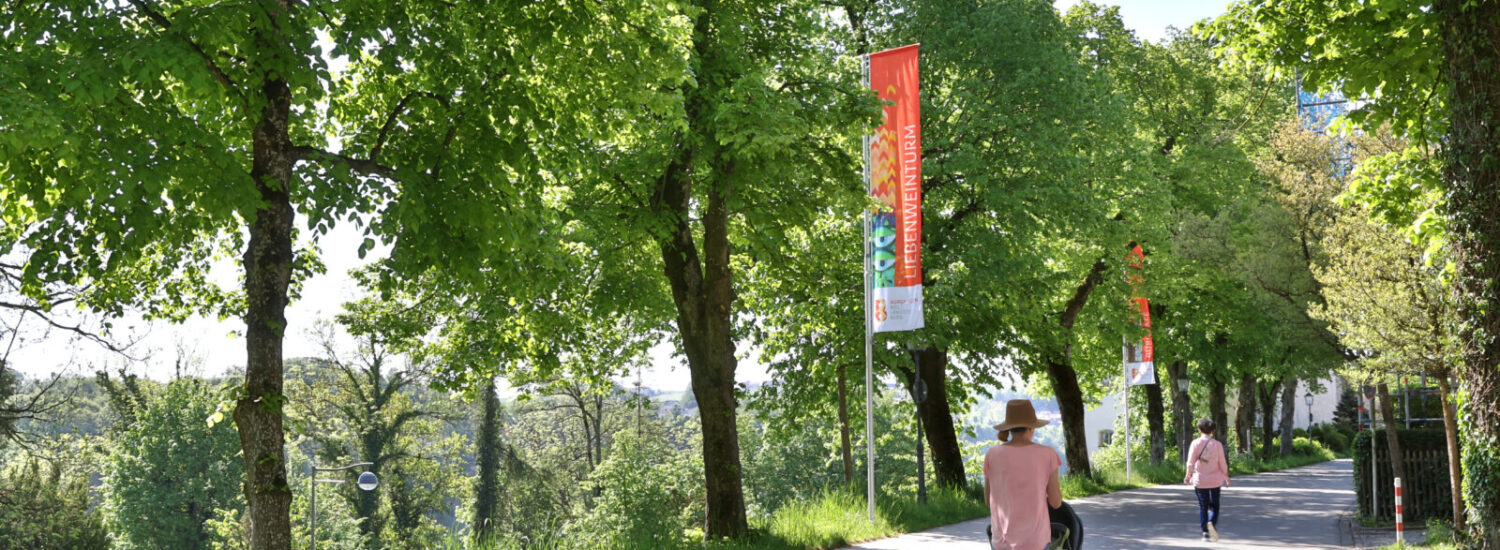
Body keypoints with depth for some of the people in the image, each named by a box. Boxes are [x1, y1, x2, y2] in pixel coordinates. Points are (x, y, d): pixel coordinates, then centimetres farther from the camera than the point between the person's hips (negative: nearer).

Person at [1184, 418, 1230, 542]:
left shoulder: (1195, 443, -6)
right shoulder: (1217, 444, -4)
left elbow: (1191, 462, -7)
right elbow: (1223, 464, -1)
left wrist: (1188, 476, 8)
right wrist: (1226, 477, 13)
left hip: (1199, 480, 0)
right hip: (1215, 480, 0)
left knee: (1203, 506, 9)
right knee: (1214, 505, 11)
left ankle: (1205, 532, 5)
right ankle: (1212, 523, -18)